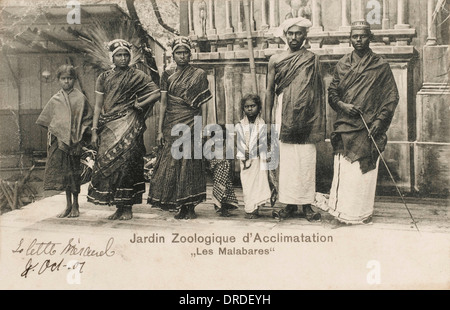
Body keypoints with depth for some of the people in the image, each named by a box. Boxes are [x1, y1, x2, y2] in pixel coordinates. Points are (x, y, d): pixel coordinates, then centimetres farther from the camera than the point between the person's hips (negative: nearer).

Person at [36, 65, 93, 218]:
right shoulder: (55, 100, 9)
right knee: (63, 172, 4)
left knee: (74, 172, 2)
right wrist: (54, 130, 5)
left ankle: (75, 205, 14)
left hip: (75, 140, -2)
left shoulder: (80, 98, 1)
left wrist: (81, 133, -4)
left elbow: (88, 118, 4)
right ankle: (68, 205, 15)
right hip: (59, 140, 3)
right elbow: (45, 120, 17)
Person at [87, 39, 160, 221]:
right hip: (109, 126, 3)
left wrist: (139, 104, -8)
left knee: (126, 162, -9)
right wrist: (95, 130, 2)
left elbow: (156, 93, 0)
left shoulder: (137, 76, 5)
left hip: (129, 125, -3)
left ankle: (127, 208, -3)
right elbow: (98, 106, 9)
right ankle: (119, 208, 8)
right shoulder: (104, 78, 12)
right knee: (108, 163, -1)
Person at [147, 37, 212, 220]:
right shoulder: (167, 75, 10)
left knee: (190, 163, -5)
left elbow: (204, 104, 2)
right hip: (172, 125, 2)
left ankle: (191, 207, 3)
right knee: (172, 163, -1)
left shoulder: (199, 75, 5)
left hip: (191, 124, -2)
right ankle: (180, 207, 8)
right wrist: (160, 130, 3)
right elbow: (163, 104, 9)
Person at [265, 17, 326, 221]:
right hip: (284, 116, 1)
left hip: (306, 117, -1)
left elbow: (318, 92, 7)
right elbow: (270, 91, 11)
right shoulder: (275, 60, 10)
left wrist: (319, 123, 0)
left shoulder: (312, 59, 7)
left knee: (306, 161, -1)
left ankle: (307, 204, 7)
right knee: (286, 160, 0)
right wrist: (268, 121, 4)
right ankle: (290, 204, 9)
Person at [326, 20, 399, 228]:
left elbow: (392, 97, 1)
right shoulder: (342, 65, 11)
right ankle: (342, 213, 9)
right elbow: (332, 92, 15)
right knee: (343, 170, 1)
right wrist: (342, 105, -6)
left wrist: (379, 120, -9)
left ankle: (364, 212, 13)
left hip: (369, 129, -2)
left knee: (365, 170, 1)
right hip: (345, 127, 2)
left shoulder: (381, 66, 2)